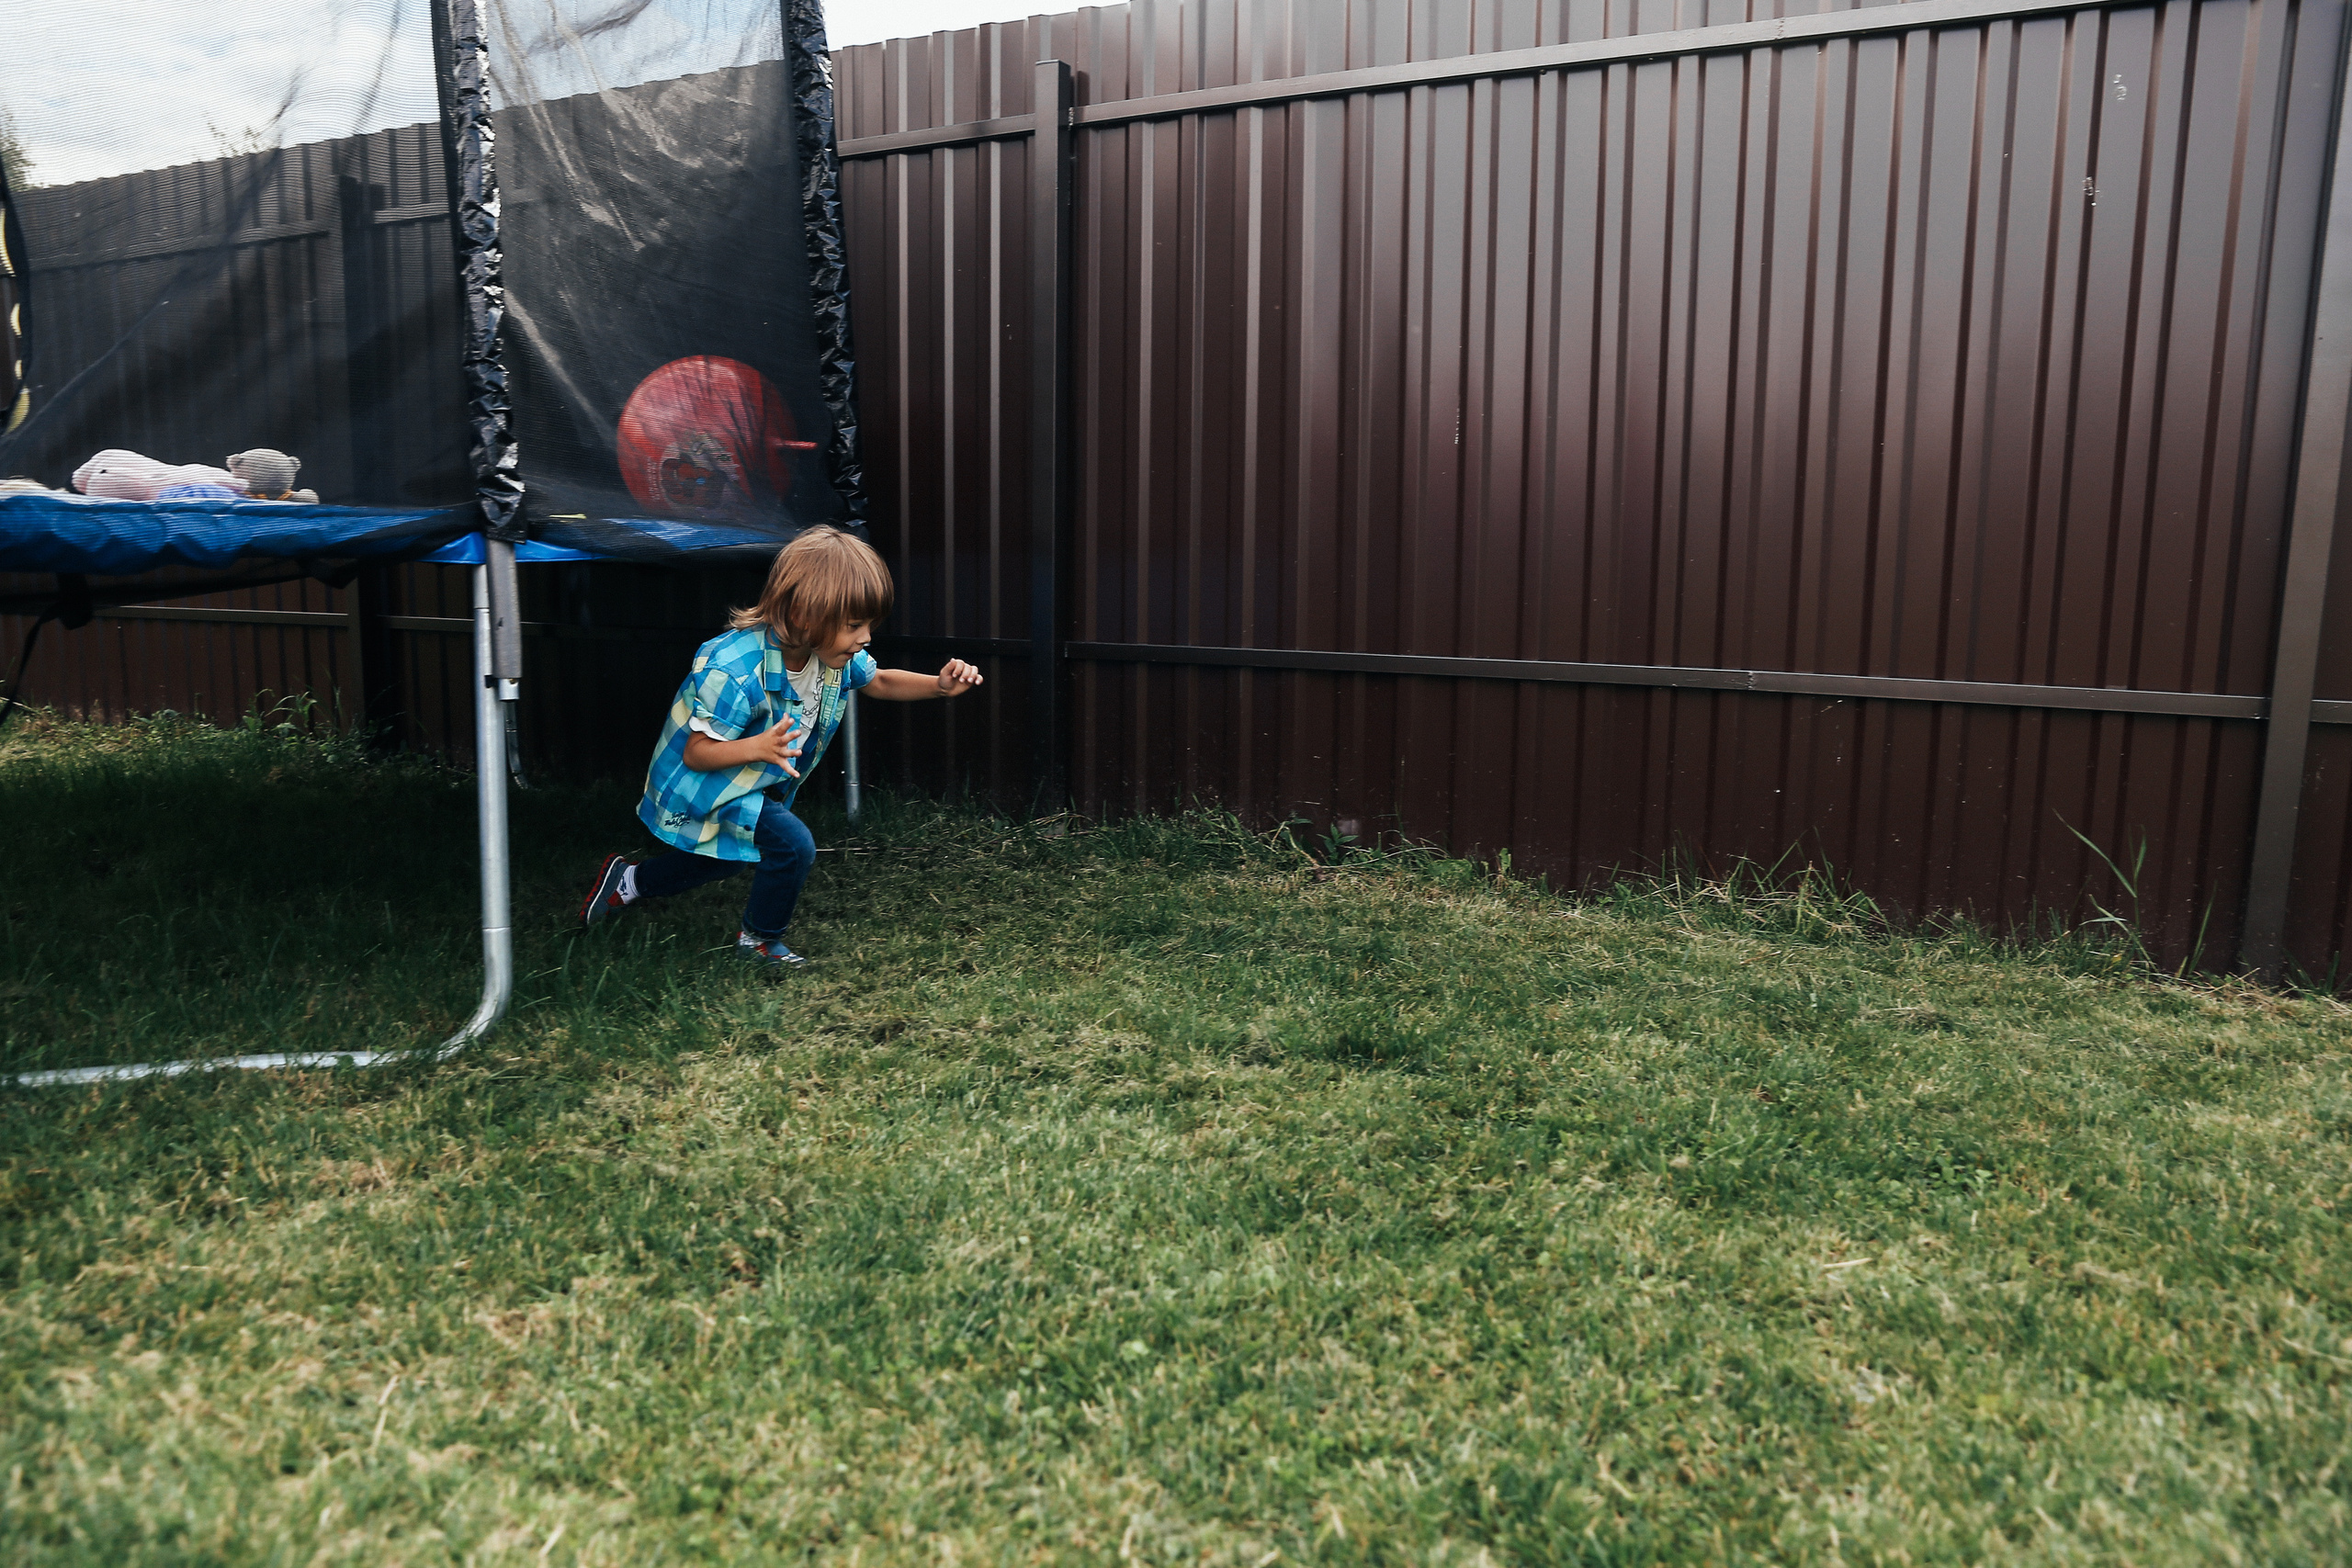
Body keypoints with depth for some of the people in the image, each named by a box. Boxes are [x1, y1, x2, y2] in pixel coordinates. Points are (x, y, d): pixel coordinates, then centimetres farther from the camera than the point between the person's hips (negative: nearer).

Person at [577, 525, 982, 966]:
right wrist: (759, 748, -51)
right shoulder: (734, 673, -38)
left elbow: (880, 682, 4)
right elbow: (696, 754, -32)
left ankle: (629, 880, 51)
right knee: (793, 846, -23)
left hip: (756, 784, 9)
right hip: (701, 785, -9)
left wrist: (939, 685, -15)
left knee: (723, 860, 28)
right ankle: (760, 939, 3)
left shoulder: (835, 654, -16)